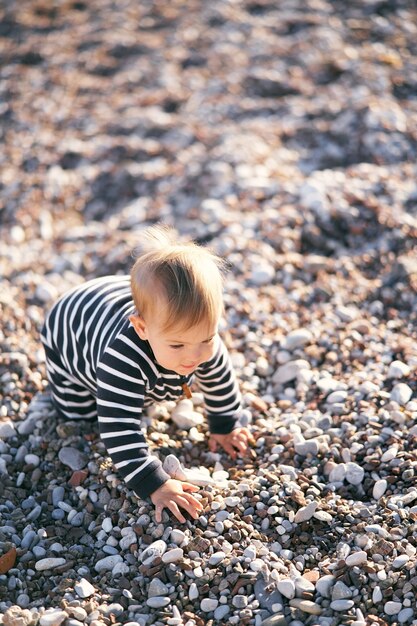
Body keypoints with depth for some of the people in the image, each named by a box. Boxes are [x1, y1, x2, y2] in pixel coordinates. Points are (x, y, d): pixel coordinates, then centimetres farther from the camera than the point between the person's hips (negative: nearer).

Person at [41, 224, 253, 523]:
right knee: (78, 411, 2)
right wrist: (155, 485, -49)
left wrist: (225, 426, 2)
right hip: (71, 326, -4)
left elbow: (220, 381, -11)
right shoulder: (123, 360, -52)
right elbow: (120, 430, -49)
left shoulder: (204, 343, -33)